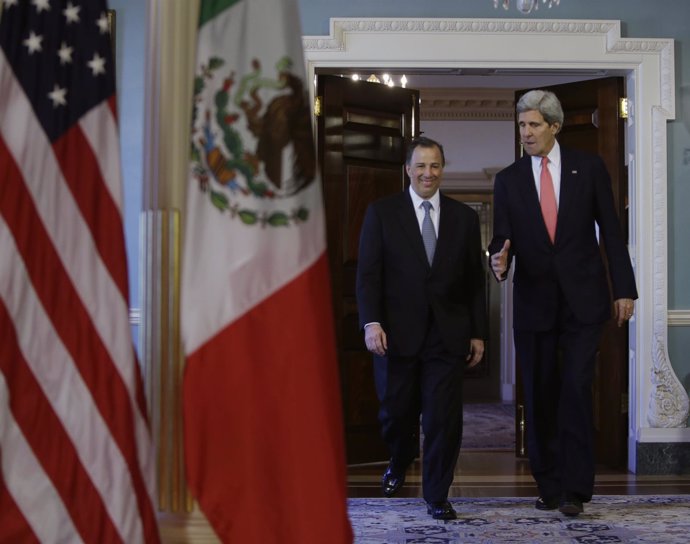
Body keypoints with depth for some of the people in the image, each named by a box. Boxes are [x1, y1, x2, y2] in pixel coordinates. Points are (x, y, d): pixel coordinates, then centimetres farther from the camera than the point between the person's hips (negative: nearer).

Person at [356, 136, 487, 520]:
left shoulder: (465, 217, 8)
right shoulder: (381, 212, 3)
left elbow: (475, 280, 9)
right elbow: (368, 273, -2)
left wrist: (478, 332, 6)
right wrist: (371, 322, -13)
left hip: (448, 334, 1)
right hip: (397, 333, 0)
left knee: (444, 417, -1)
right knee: (396, 412, 11)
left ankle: (437, 496, 12)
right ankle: (400, 463, 42)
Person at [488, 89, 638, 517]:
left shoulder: (589, 168, 3)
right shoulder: (508, 179, 6)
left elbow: (610, 230, 3)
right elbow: (503, 238, 1)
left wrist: (624, 289, -2)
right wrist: (500, 261, -22)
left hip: (583, 299, -2)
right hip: (534, 301, 2)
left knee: (577, 389, -9)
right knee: (540, 397, 7)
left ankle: (575, 487, -1)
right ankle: (549, 485, 18)